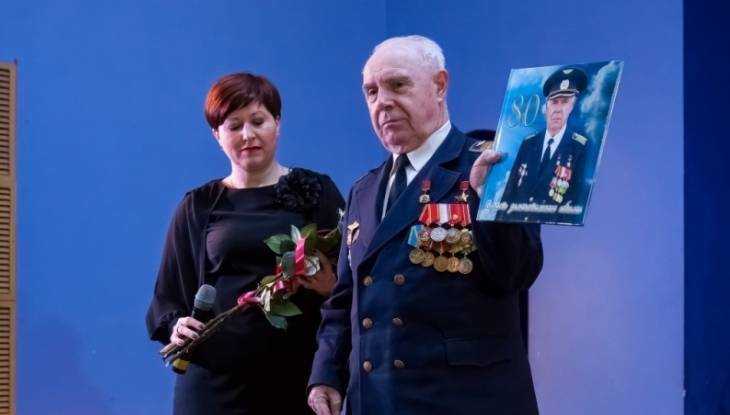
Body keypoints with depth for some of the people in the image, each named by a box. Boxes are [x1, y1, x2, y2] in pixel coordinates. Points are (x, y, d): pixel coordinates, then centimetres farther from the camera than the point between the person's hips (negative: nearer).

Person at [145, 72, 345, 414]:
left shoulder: (316, 191, 5)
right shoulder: (198, 206, 10)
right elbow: (169, 294, 11)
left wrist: (332, 284, -18)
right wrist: (175, 326, -9)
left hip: (300, 371, -1)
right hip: (216, 374, 1)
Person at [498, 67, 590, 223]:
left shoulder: (582, 146, -3)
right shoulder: (528, 144, 13)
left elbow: (579, 196, -8)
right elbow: (510, 189, 11)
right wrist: (500, 222, -1)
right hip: (515, 221, 3)